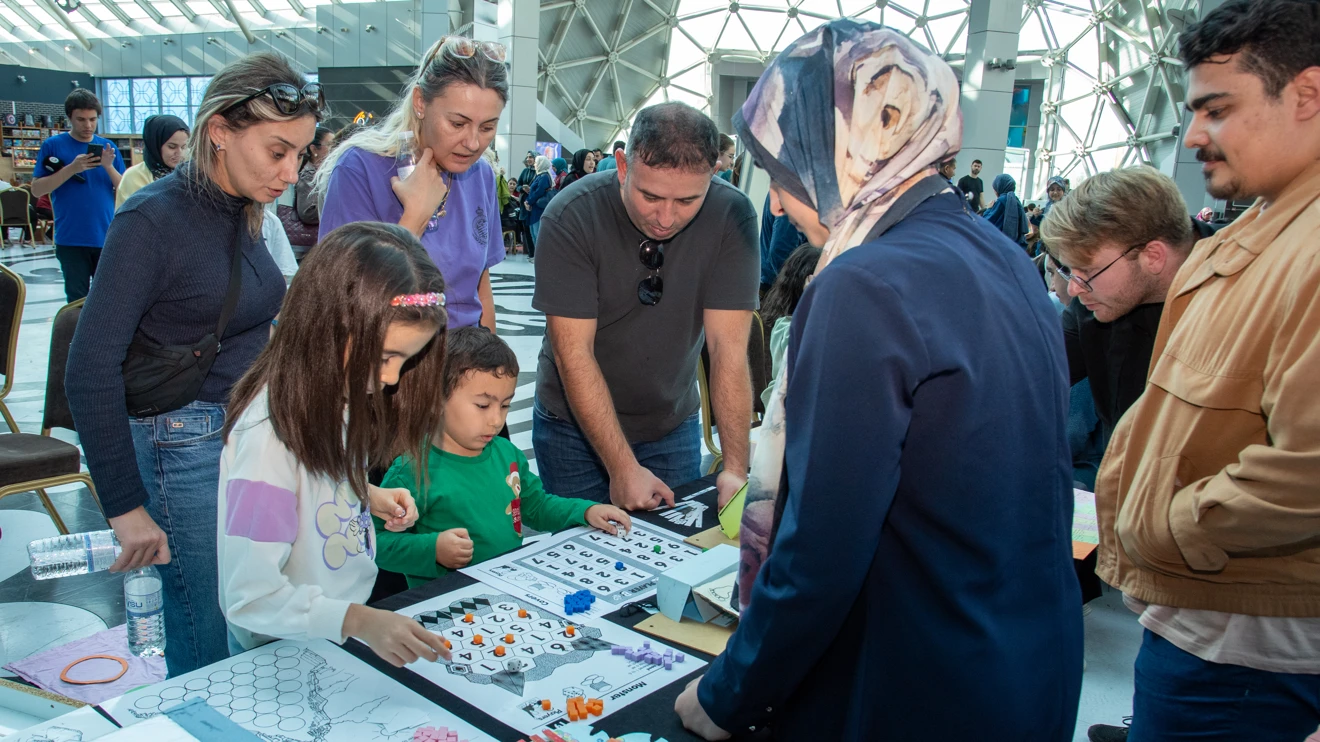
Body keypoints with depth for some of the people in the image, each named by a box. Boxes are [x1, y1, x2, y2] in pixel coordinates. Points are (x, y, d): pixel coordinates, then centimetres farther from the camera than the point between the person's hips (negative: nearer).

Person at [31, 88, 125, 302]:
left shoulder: (108, 146, 8)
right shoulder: (53, 145, 1)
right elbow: (37, 190, -4)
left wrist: (109, 166, -13)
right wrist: (72, 168, -16)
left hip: (107, 237, 2)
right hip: (71, 240, -2)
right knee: (78, 300, 3)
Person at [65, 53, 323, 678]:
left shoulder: (243, 214, 7)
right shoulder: (152, 220, -15)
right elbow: (91, 371, -18)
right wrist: (126, 506, -17)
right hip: (185, 445, -7)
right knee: (209, 656, 3)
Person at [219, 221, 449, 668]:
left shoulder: (339, 395, 0)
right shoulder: (271, 432, -25)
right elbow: (249, 597, -25)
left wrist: (369, 496, 0)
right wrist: (359, 620, -36)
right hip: (286, 652, -7)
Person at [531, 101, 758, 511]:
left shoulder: (732, 216, -19)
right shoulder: (570, 218, -23)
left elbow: (729, 345, -20)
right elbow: (573, 352, -24)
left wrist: (736, 468, -25)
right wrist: (623, 467, -27)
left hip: (674, 426, 2)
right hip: (575, 425, -1)